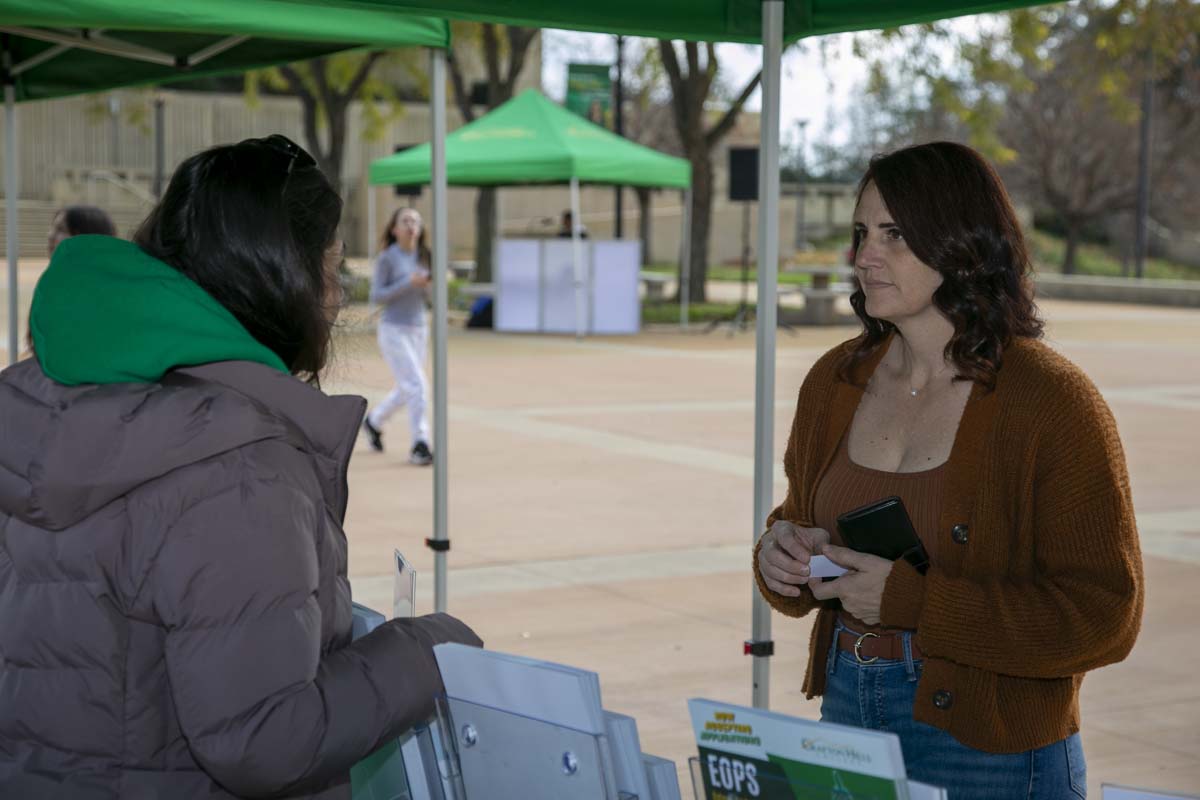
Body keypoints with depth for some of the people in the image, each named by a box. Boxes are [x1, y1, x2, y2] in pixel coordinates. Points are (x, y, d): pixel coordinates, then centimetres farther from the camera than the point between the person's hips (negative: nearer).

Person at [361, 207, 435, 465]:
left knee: (406, 391, 15)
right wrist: (408, 283, -22)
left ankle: (374, 421, 40)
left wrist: (428, 284, -10)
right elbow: (376, 296, -11)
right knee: (416, 386, -15)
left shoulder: (423, 257, 6)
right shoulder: (387, 258, -9)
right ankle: (419, 445, -8)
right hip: (393, 330, -6)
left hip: (418, 330, 6)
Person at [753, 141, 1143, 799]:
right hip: (847, 708, 5)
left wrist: (911, 601, -23)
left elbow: (1103, 616, -18)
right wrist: (783, 556, -9)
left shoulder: (1053, 402, -16)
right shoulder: (835, 380, 3)